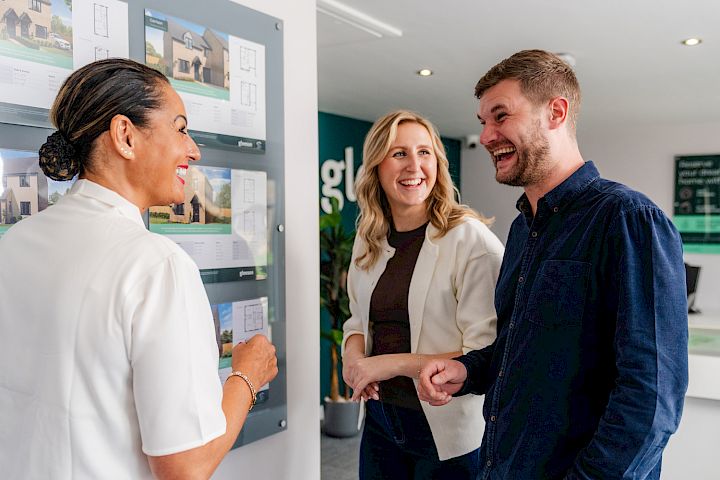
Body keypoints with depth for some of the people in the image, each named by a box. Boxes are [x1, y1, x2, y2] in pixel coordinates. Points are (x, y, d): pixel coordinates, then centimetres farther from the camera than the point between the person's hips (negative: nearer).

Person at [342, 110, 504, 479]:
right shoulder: (368, 241, 4)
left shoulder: (470, 238, -17)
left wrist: (395, 363, -21)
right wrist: (353, 356, -7)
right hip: (379, 419, 6)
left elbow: (487, 356, -19)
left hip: (447, 434, -5)